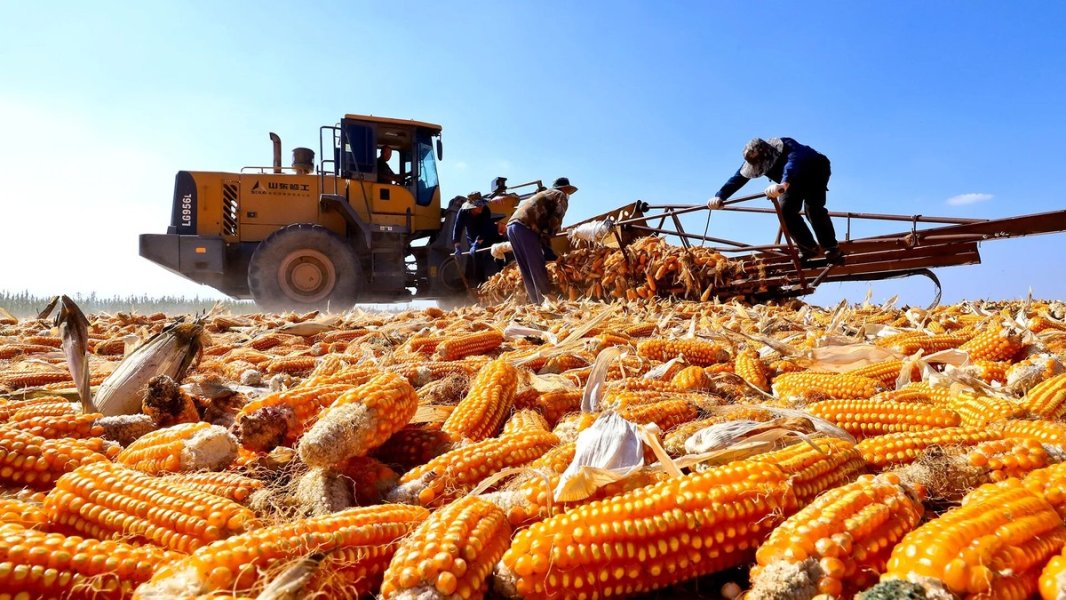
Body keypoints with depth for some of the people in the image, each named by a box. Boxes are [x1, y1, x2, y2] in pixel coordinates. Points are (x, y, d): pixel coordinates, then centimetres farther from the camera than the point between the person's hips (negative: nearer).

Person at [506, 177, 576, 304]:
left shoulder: (542, 194, 36)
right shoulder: (561, 195, 13)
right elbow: (556, 220, -2)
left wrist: (543, 237, 21)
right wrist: (547, 237, 5)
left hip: (511, 225, 8)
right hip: (525, 227, -8)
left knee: (526, 270, 7)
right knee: (538, 268, -6)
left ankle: (538, 302, 8)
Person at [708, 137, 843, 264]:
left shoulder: (788, 146, -42)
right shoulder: (756, 159, -24)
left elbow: (792, 163, -64)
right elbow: (738, 178, -30)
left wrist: (784, 183, -84)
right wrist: (719, 196, -44)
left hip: (816, 171, -6)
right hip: (796, 180, 6)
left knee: (812, 206, -26)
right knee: (786, 210, -11)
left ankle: (832, 249, -15)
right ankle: (808, 248, 2)